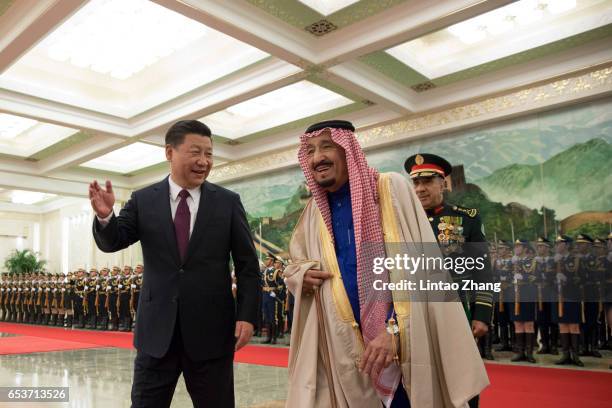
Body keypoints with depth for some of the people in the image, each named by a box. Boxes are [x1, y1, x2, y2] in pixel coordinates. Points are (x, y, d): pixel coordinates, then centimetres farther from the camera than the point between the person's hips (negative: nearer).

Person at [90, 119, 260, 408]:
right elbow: (112, 242, -2)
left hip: (212, 330, 0)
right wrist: (105, 216, -23)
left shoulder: (228, 202, 0)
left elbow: (247, 265, 0)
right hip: (157, 329, 1)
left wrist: (246, 316, -8)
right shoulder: (143, 200, 2)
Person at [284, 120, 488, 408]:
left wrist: (395, 331, -21)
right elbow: (294, 264, 18)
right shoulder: (314, 212, 6)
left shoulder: (392, 189, -7)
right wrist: (302, 275, -5)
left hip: (406, 346, -3)